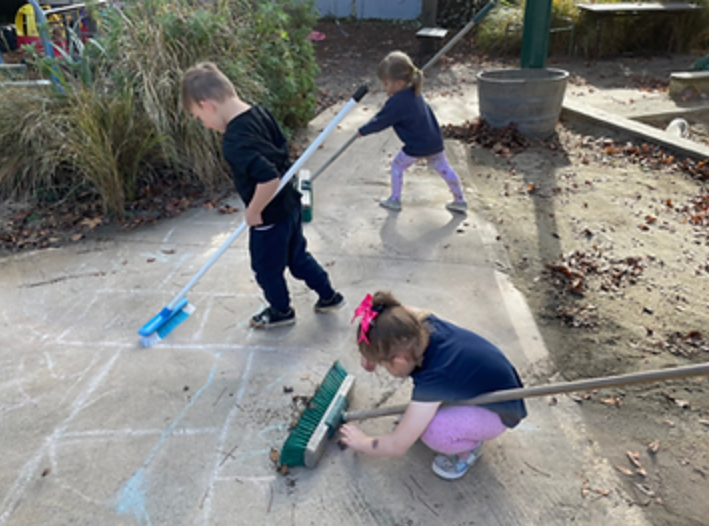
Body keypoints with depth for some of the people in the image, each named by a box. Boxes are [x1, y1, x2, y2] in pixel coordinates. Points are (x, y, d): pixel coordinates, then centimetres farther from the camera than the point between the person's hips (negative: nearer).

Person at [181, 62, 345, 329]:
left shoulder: (234, 142, -30)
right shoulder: (259, 111, -5)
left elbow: (269, 179, -39)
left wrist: (254, 211, -21)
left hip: (270, 217, -8)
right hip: (290, 204, 8)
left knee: (267, 268, 18)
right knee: (297, 257, 27)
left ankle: (281, 311, 41)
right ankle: (329, 296, 41)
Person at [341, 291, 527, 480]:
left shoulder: (432, 379, -38)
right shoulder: (425, 324, -21)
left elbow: (396, 446, -28)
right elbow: (405, 311, 7)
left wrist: (362, 443, -7)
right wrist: (370, 351, -3)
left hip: (499, 410, -7)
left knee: (432, 432, -30)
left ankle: (469, 445, 1)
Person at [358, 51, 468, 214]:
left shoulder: (397, 103, -19)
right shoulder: (414, 92, 7)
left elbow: (380, 122, -9)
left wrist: (363, 131, 6)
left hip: (416, 148, -8)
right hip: (435, 142, 8)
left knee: (397, 166, 13)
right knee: (443, 168, 18)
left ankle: (395, 200, 22)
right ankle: (460, 200, 26)